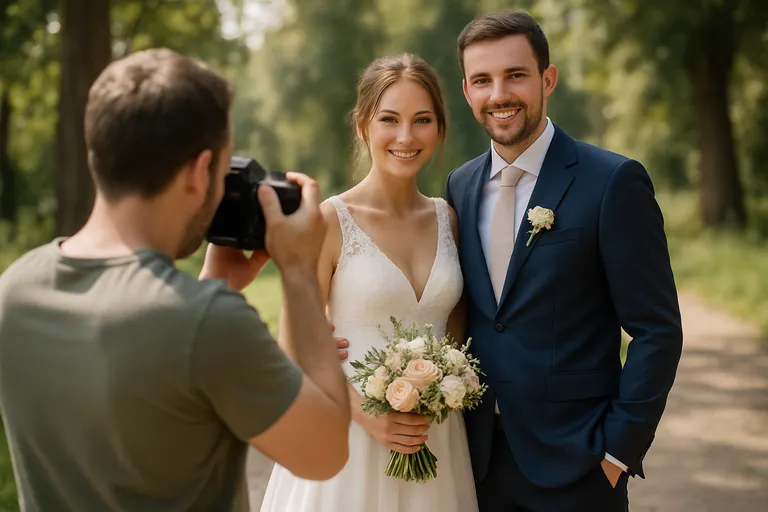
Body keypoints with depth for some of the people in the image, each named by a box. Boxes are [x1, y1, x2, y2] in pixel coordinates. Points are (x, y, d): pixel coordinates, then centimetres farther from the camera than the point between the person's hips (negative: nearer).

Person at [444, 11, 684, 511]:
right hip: (478, 456, 5)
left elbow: (657, 331, -11)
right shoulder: (460, 185, 6)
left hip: (575, 462, -4)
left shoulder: (613, 181, -11)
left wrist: (618, 450, -12)